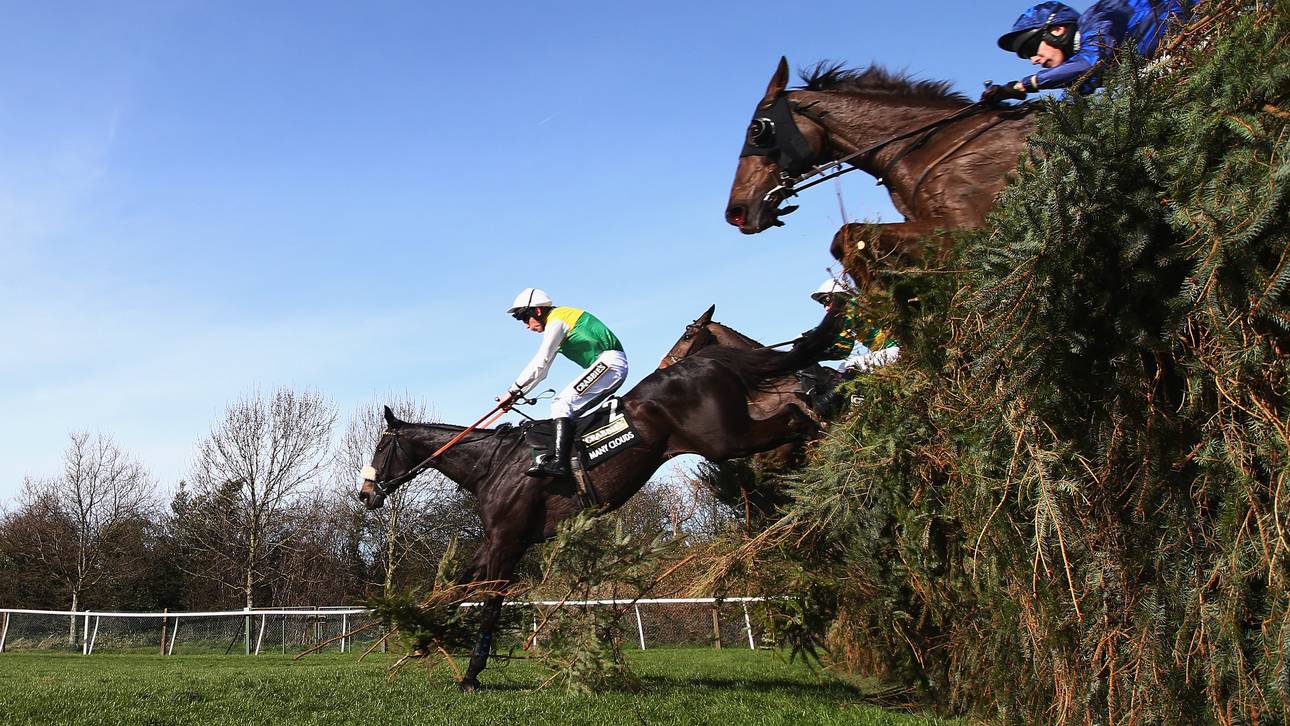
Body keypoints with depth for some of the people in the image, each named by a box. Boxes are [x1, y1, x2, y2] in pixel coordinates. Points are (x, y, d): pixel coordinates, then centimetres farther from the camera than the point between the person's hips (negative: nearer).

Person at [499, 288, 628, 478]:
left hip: (609, 362, -11)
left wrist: (513, 391, -9)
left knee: (562, 404, -18)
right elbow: (541, 369, 24)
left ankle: (559, 462, -29)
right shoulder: (555, 324, 23)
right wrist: (518, 393, 16)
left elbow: (539, 363, -13)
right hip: (611, 366, 11)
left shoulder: (556, 321, -8)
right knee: (564, 409, 9)